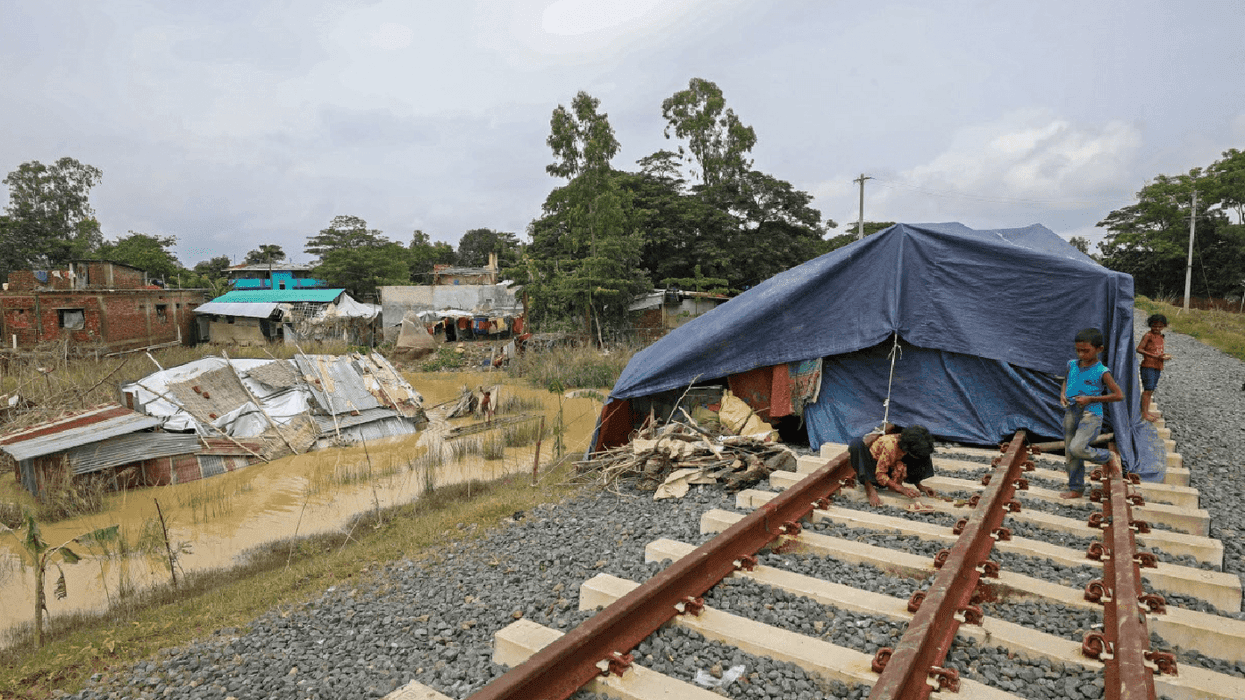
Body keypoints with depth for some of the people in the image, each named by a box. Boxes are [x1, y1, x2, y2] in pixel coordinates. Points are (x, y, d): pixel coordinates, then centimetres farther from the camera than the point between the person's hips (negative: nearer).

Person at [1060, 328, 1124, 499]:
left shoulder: (1102, 372, -10)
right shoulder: (1072, 365, 4)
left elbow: (1119, 395, -7)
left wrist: (1090, 399, -14)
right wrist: (1063, 393, 3)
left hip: (1091, 416, -5)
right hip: (1070, 413, 5)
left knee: (1076, 449, -24)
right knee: (1070, 457, 9)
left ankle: (1109, 457, 5)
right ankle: (1076, 489, 25)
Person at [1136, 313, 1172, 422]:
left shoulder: (1160, 336, 14)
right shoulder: (1148, 335, -9)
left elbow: (1158, 351, 22)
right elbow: (1139, 349, -17)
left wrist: (1164, 356, 1)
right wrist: (1154, 356, -22)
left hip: (1157, 366, 8)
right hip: (1148, 366, -8)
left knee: (1151, 390, 11)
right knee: (1148, 390, -8)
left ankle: (1147, 411, 18)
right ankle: (1144, 413, -5)